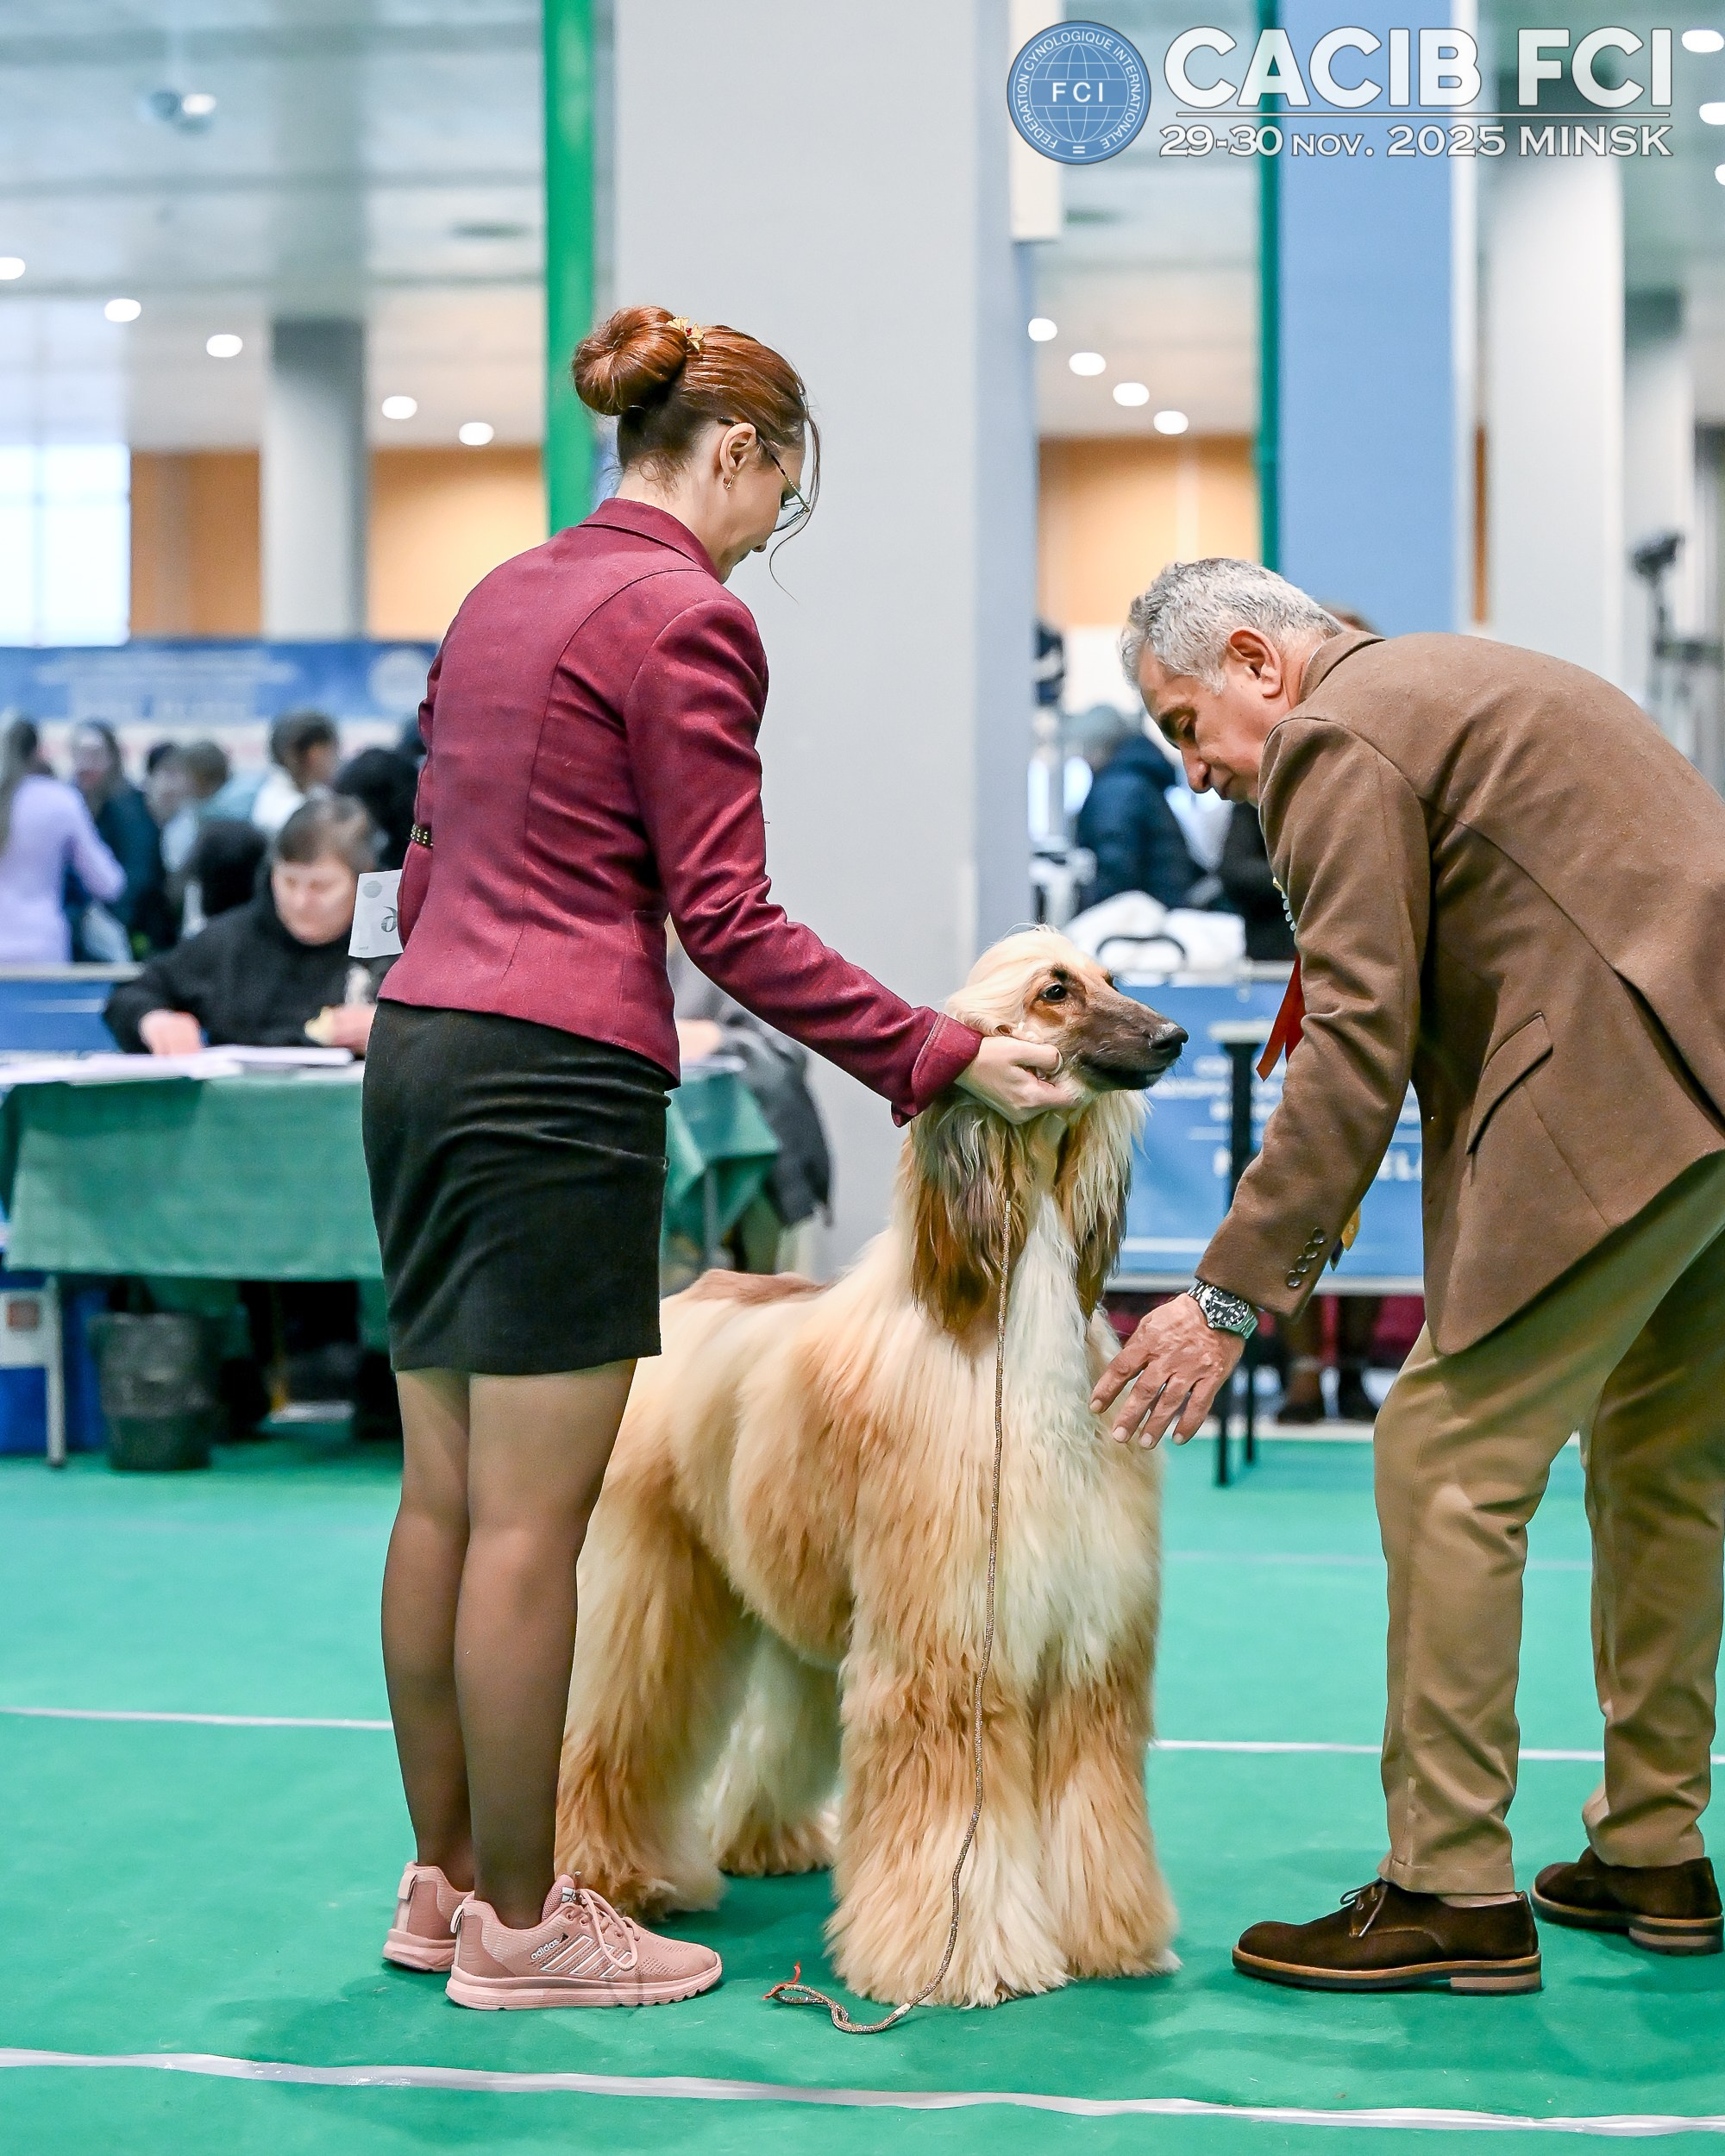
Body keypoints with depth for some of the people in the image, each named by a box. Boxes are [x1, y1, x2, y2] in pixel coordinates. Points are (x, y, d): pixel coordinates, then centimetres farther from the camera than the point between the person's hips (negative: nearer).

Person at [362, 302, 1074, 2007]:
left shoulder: (501, 595, 15)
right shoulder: (688, 618, -10)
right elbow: (729, 923, -14)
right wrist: (944, 1057, -12)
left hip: (422, 1052, 9)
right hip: (561, 1083, -9)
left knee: (444, 1494, 13)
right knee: (533, 1518, -2)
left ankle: (443, 1880, 22)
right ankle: (519, 1928, 6)